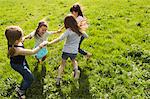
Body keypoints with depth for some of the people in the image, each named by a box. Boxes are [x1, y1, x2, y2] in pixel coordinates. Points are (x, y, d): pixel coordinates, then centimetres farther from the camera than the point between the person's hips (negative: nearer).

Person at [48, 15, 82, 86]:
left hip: (66, 51, -3)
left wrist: (49, 43, -25)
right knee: (73, 60, 32)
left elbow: (59, 39, -23)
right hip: (74, 51, 3)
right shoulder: (79, 30, 1)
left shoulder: (68, 31, -13)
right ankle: (76, 69, 4)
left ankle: (58, 78, 8)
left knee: (62, 64, 15)